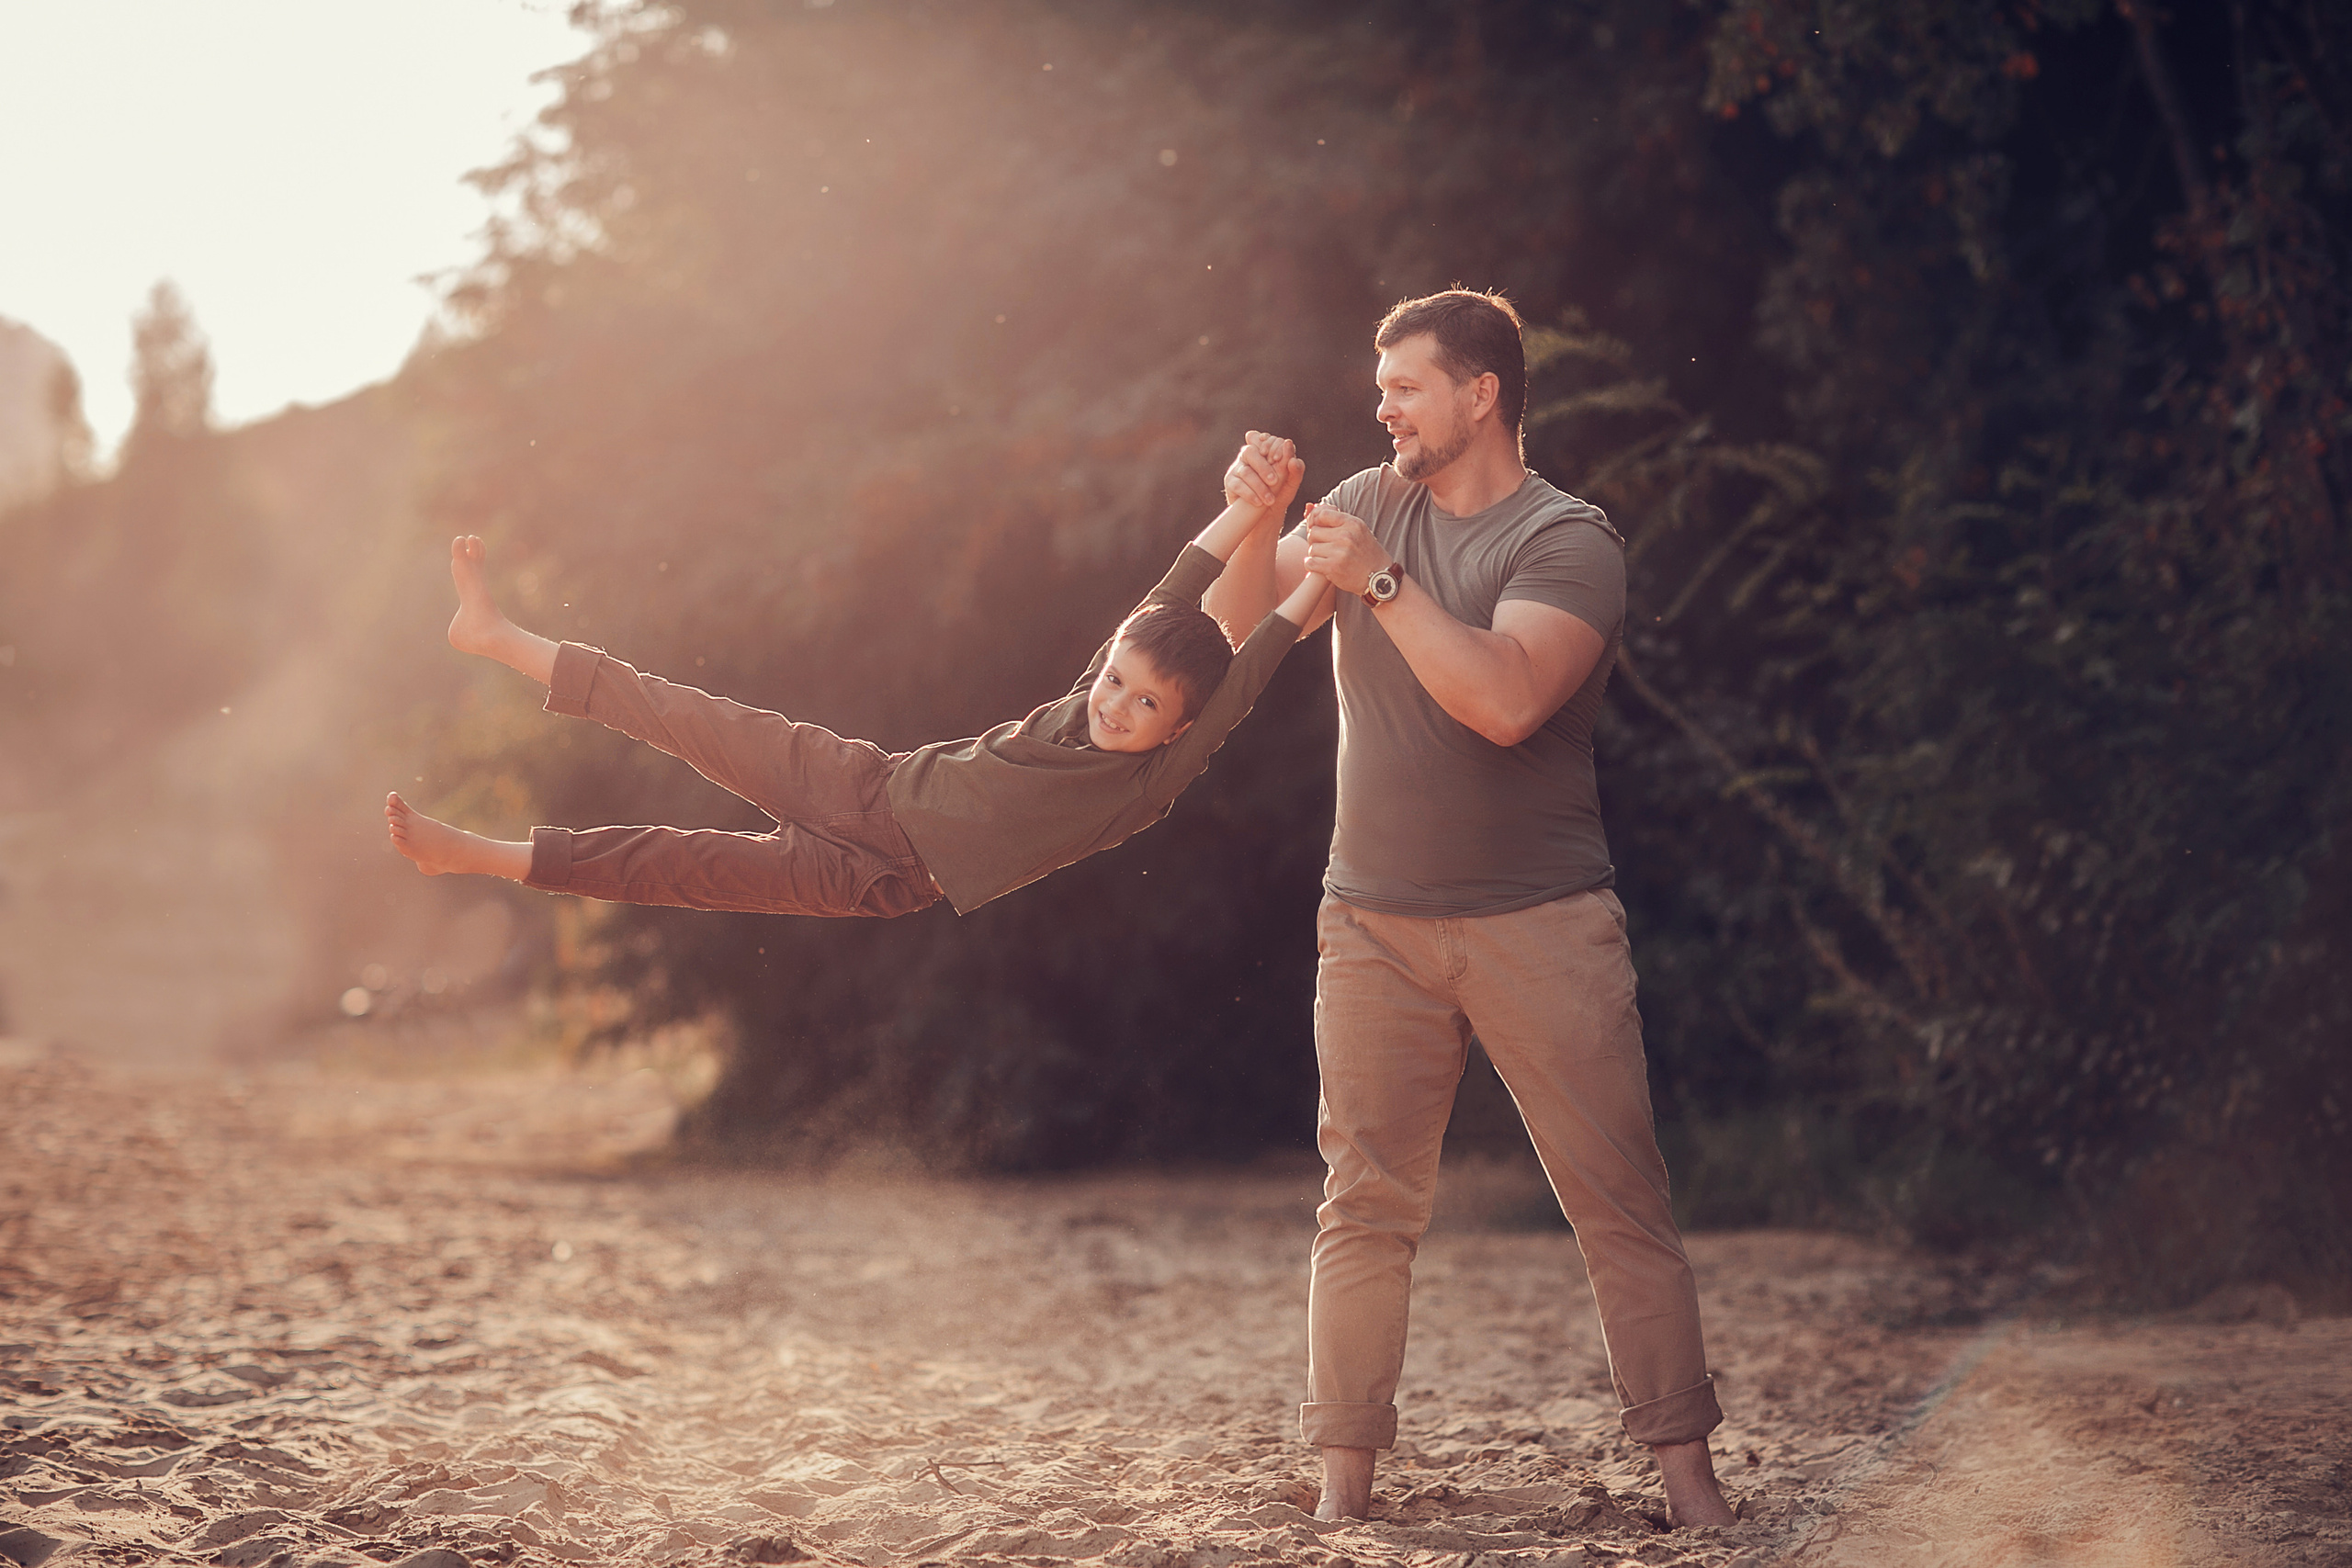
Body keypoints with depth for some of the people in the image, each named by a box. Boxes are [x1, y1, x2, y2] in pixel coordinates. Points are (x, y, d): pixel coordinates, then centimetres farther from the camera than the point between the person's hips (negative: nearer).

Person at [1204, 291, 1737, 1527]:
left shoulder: (1567, 541, -7)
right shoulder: (1371, 505, 9)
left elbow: (1506, 698, -23)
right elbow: (1231, 622, 9)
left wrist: (1378, 579, -23)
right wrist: (1256, 523, -9)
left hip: (1542, 926, -4)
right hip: (1375, 925, 4)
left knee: (1618, 1197, -2)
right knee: (1366, 1205, 2)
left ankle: (1683, 1463, 4)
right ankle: (1345, 1475, 6)